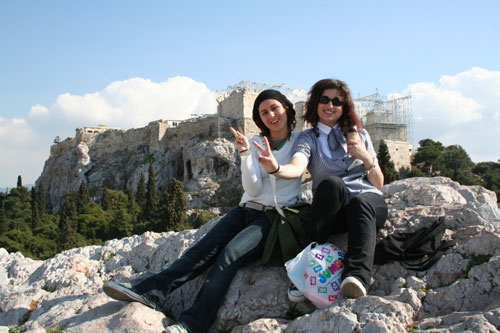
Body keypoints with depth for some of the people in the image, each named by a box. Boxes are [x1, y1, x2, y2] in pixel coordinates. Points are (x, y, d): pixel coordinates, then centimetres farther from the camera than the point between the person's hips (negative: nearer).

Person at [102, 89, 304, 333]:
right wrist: (245, 154, -14)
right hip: (246, 210, 4)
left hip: (276, 216, -4)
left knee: (230, 253, -30)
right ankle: (143, 290, -30)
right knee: (203, 250, -20)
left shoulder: (301, 140, 4)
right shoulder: (254, 143, 12)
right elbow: (253, 189, 0)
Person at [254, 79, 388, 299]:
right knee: (332, 183, -35)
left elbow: (378, 184, 13)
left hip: (369, 203, 1)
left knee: (360, 203, -36)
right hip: (332, 213, -1)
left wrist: (366, 157, -5)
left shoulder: (359, 135, 17)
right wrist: (276, 168, -38)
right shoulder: (308, 138, 10)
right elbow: (297, 168, -15)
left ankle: (357, 276, -56)